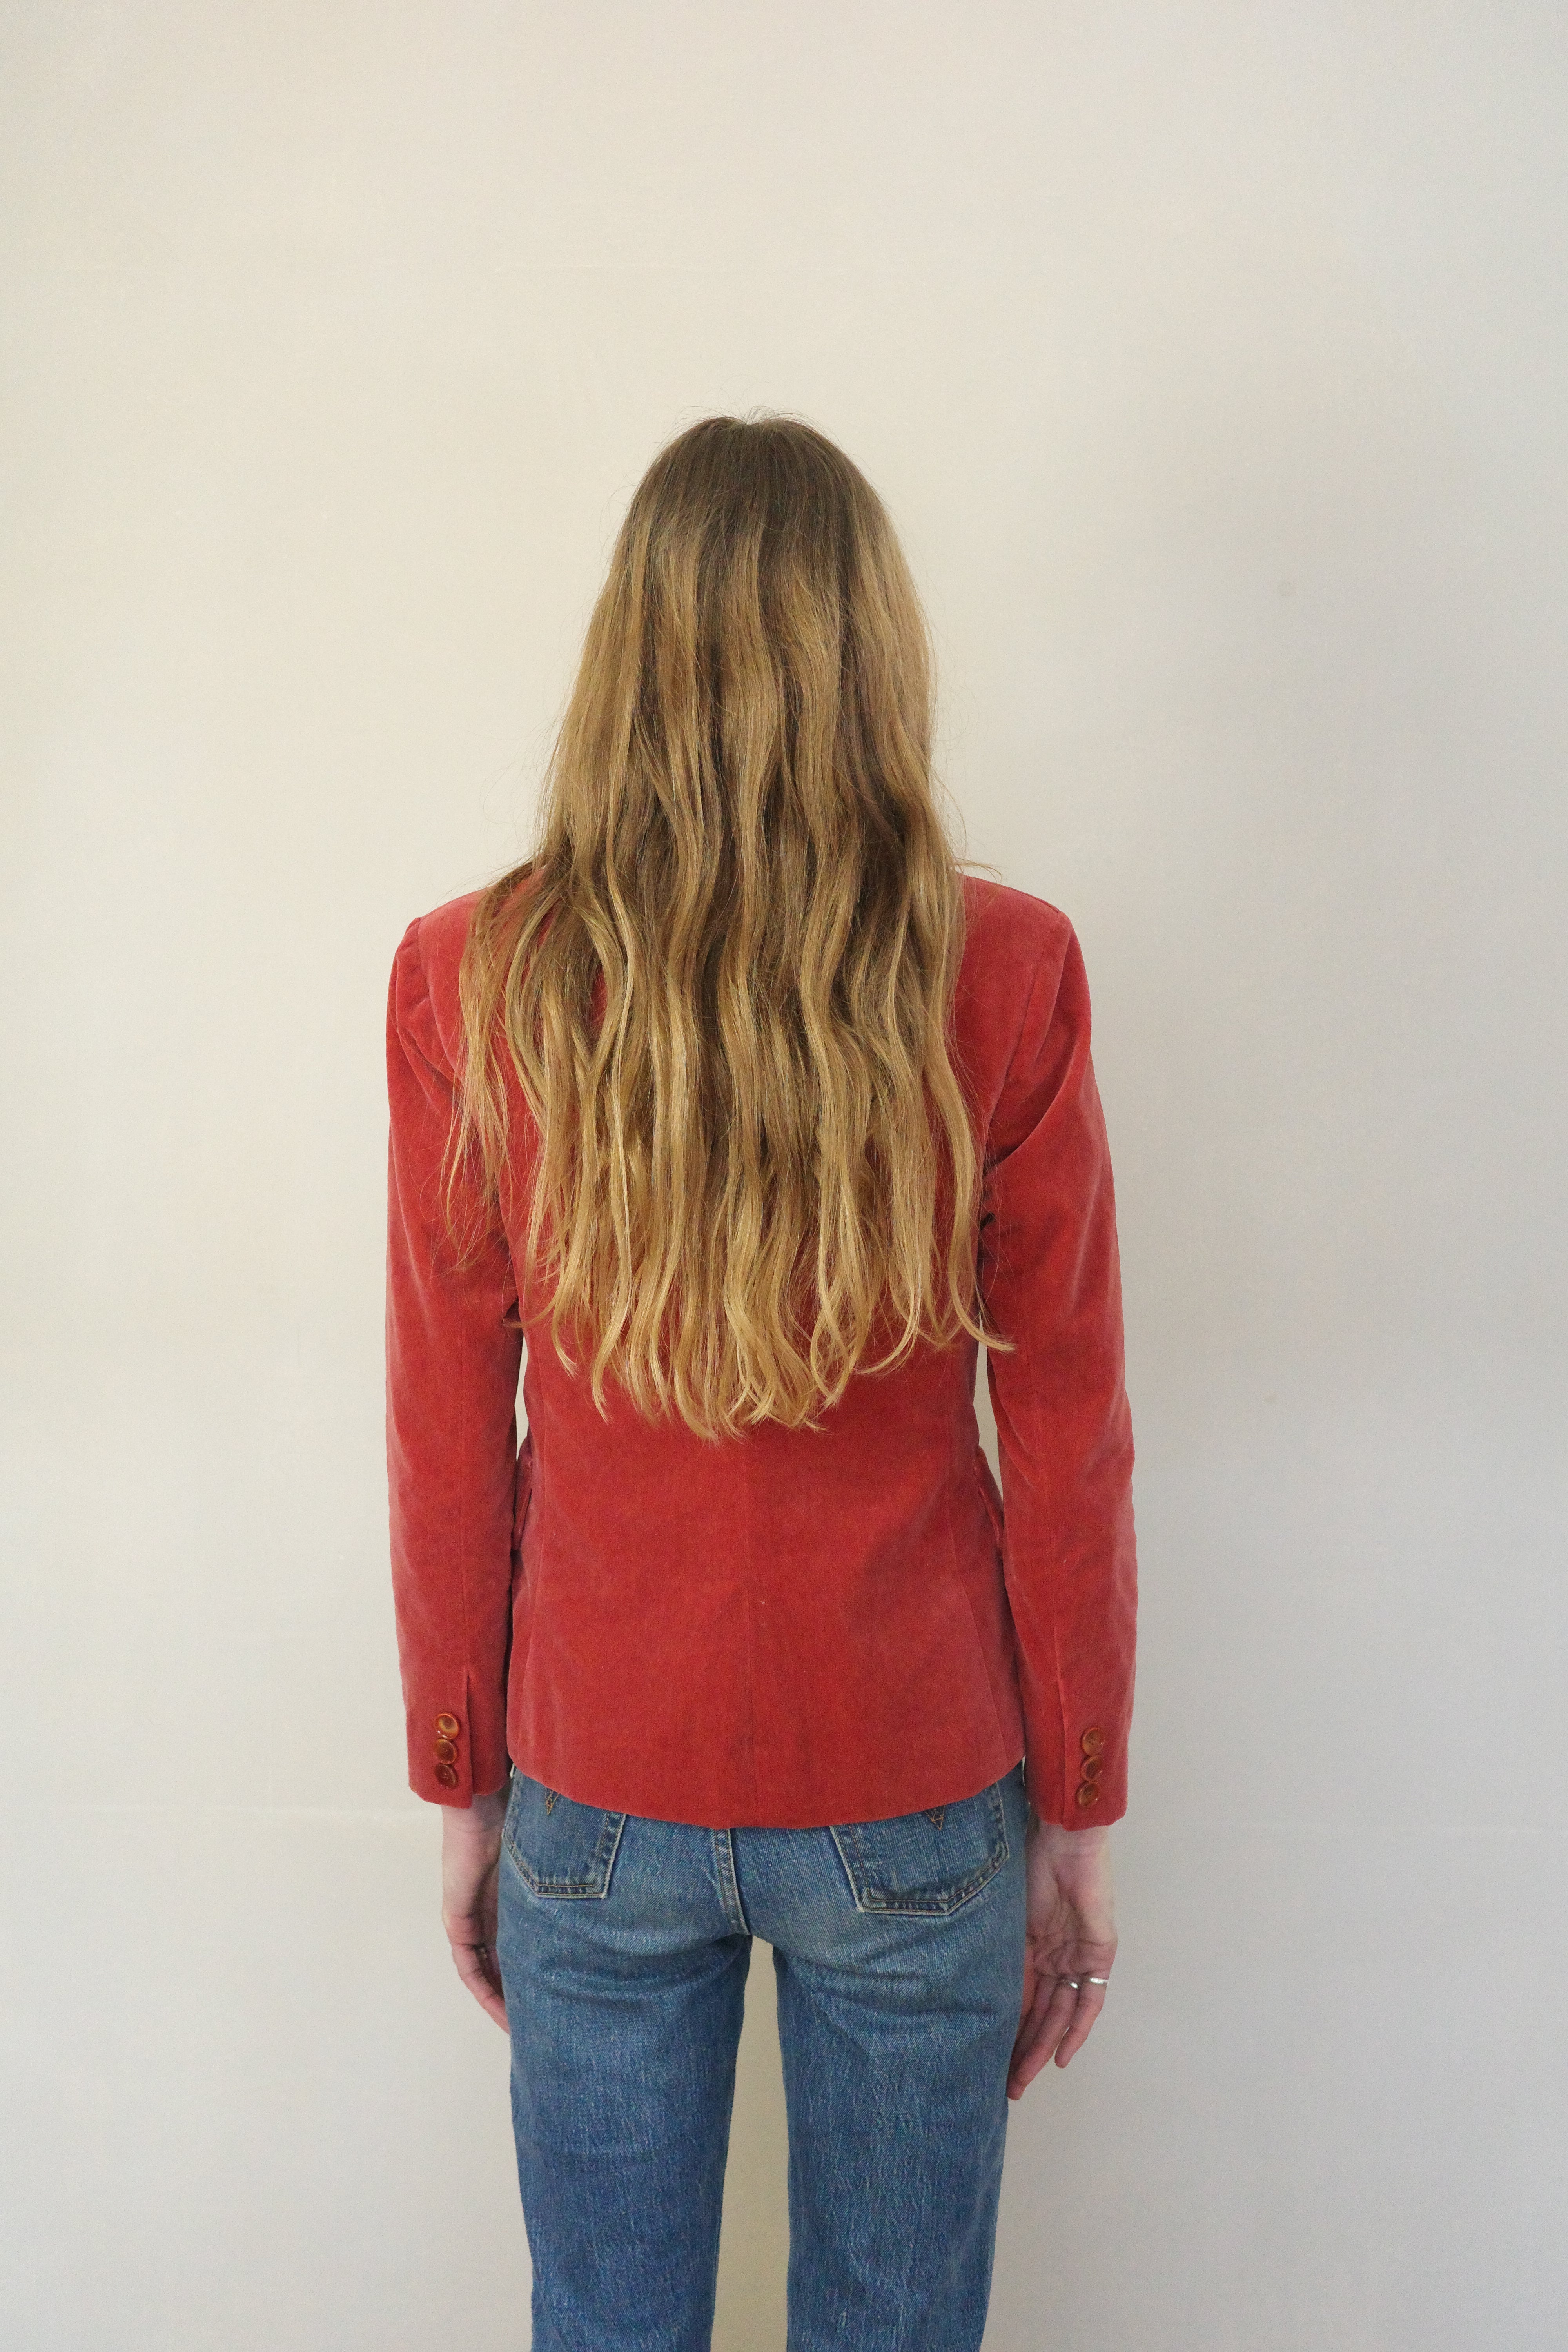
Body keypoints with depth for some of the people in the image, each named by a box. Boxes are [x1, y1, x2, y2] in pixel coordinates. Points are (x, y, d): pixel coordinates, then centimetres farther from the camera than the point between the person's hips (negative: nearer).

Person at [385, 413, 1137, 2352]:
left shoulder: (468, 980, -11)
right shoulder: (1005, 976, -14)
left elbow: (447, 1441, -4)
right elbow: (1069, 1445, -8)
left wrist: (462, 1785, 9)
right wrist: (1078, 1815, 5)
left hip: (596, 1795, 1)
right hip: (916, 1793, 0)